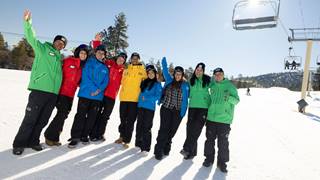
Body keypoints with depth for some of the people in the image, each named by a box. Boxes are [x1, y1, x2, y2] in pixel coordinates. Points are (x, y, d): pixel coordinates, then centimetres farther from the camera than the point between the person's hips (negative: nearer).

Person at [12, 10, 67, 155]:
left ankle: (33, 141, 25)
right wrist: (27, 22, -21)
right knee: (30, 119, -2)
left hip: (53, 93, 6)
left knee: (43, 120, 11)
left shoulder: (60, 57, 21)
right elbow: (31, 37, -8)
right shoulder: (42, 48, 7)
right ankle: (19, 144, 11)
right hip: (39, 90, -5)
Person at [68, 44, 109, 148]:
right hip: (86, 93, -4)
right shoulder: (89, 62, 3)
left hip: (98, 96, 4)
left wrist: (99, 90, -12)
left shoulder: (105, 68, 13)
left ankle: (84, 136, 21)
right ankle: (75, 137, 2)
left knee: (92, 117, 8)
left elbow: (106, 81, 6)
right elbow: (85, 76, -7)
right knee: (80, 115, -5)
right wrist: (93, 89, -16)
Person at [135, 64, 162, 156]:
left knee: (147, 127, -6)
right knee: (139, 126, 9)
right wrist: (141, 98, 5)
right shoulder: (144, 82, 14)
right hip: (141, 106, 5)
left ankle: (145, 148, 0)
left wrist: (147, 99, -14)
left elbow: (158, 96, -8)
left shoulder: (157, 84, 0)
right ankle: (138, 144, 23)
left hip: (150, 108, -5)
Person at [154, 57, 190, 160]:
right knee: (164, 129, -6)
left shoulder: (185, 85, 2)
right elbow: (165, 70, 3)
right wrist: (164, 61, -6)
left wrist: (183, 111, -9)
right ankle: (158, 151, -1)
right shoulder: (169, 81, 7)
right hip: (166, 109, 0)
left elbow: (185, 99, -3)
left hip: (177, 111, 0)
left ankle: (166, 148, 27)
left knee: (172, 130, 9)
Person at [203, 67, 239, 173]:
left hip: (224, 119, -3)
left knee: (223, 142, 2)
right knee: (210, 139, 11)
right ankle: (209, 158, 27)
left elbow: (236, 100, -4)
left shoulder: (230, 86, -3)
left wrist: (229, 98, -24)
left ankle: (222, 162, 18)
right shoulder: (212, 86, 7)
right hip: (211, 118, 3)